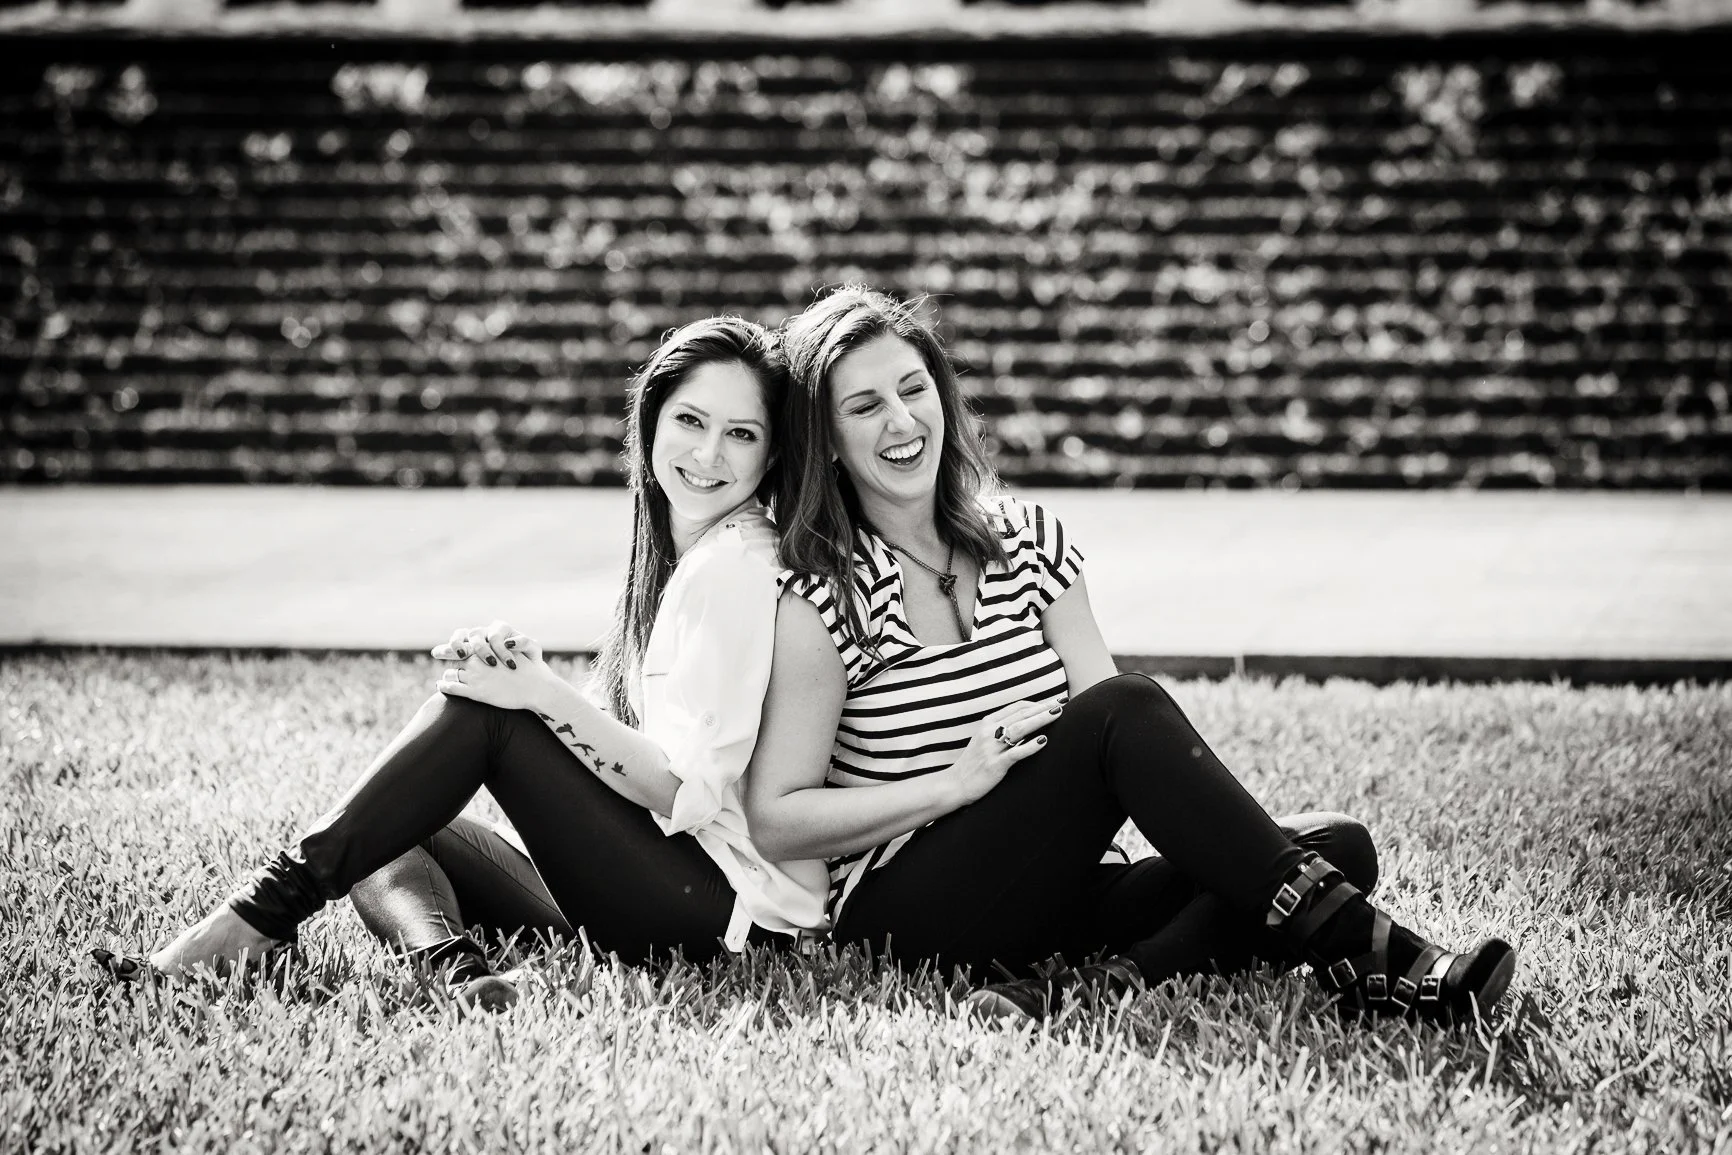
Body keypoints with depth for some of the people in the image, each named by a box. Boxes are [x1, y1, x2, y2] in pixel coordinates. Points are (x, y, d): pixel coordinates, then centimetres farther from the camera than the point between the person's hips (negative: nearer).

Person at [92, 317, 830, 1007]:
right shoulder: (683, 554, 17)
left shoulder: (736, 563, -12)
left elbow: (687, 790, -18)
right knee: (380, 848, 4)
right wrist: (517, 670, -7)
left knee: (479, 711, -17)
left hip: (733, 906, -9)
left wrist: (545, 694, -23)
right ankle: (451, 965, -29)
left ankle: (266, 913, -19)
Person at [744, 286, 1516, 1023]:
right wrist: (958, 781, -17)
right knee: (1125, 712, -29)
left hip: (1050, 894, 6)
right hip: (904, 911, -6)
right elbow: (774, 824, -7)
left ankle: (1105, 984, -37)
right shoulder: (821, 598, -2)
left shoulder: (1029, 543, 13)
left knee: (1339, 846, -14)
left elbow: (1114, 739, 5)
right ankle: (1359, 952, -34)